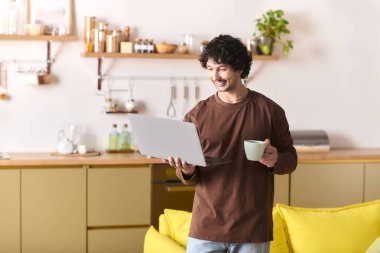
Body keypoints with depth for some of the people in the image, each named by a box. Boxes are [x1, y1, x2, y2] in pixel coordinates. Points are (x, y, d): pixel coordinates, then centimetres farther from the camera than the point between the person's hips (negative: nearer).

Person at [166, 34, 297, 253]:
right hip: (206, 225, 1)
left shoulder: (270, 110, -1)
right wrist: (187, 170, -18)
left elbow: (290, 158, 6)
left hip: (253, 227, -1)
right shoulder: (197, 114, 2)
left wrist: (275, 160, -17)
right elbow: (189, 176, 6)